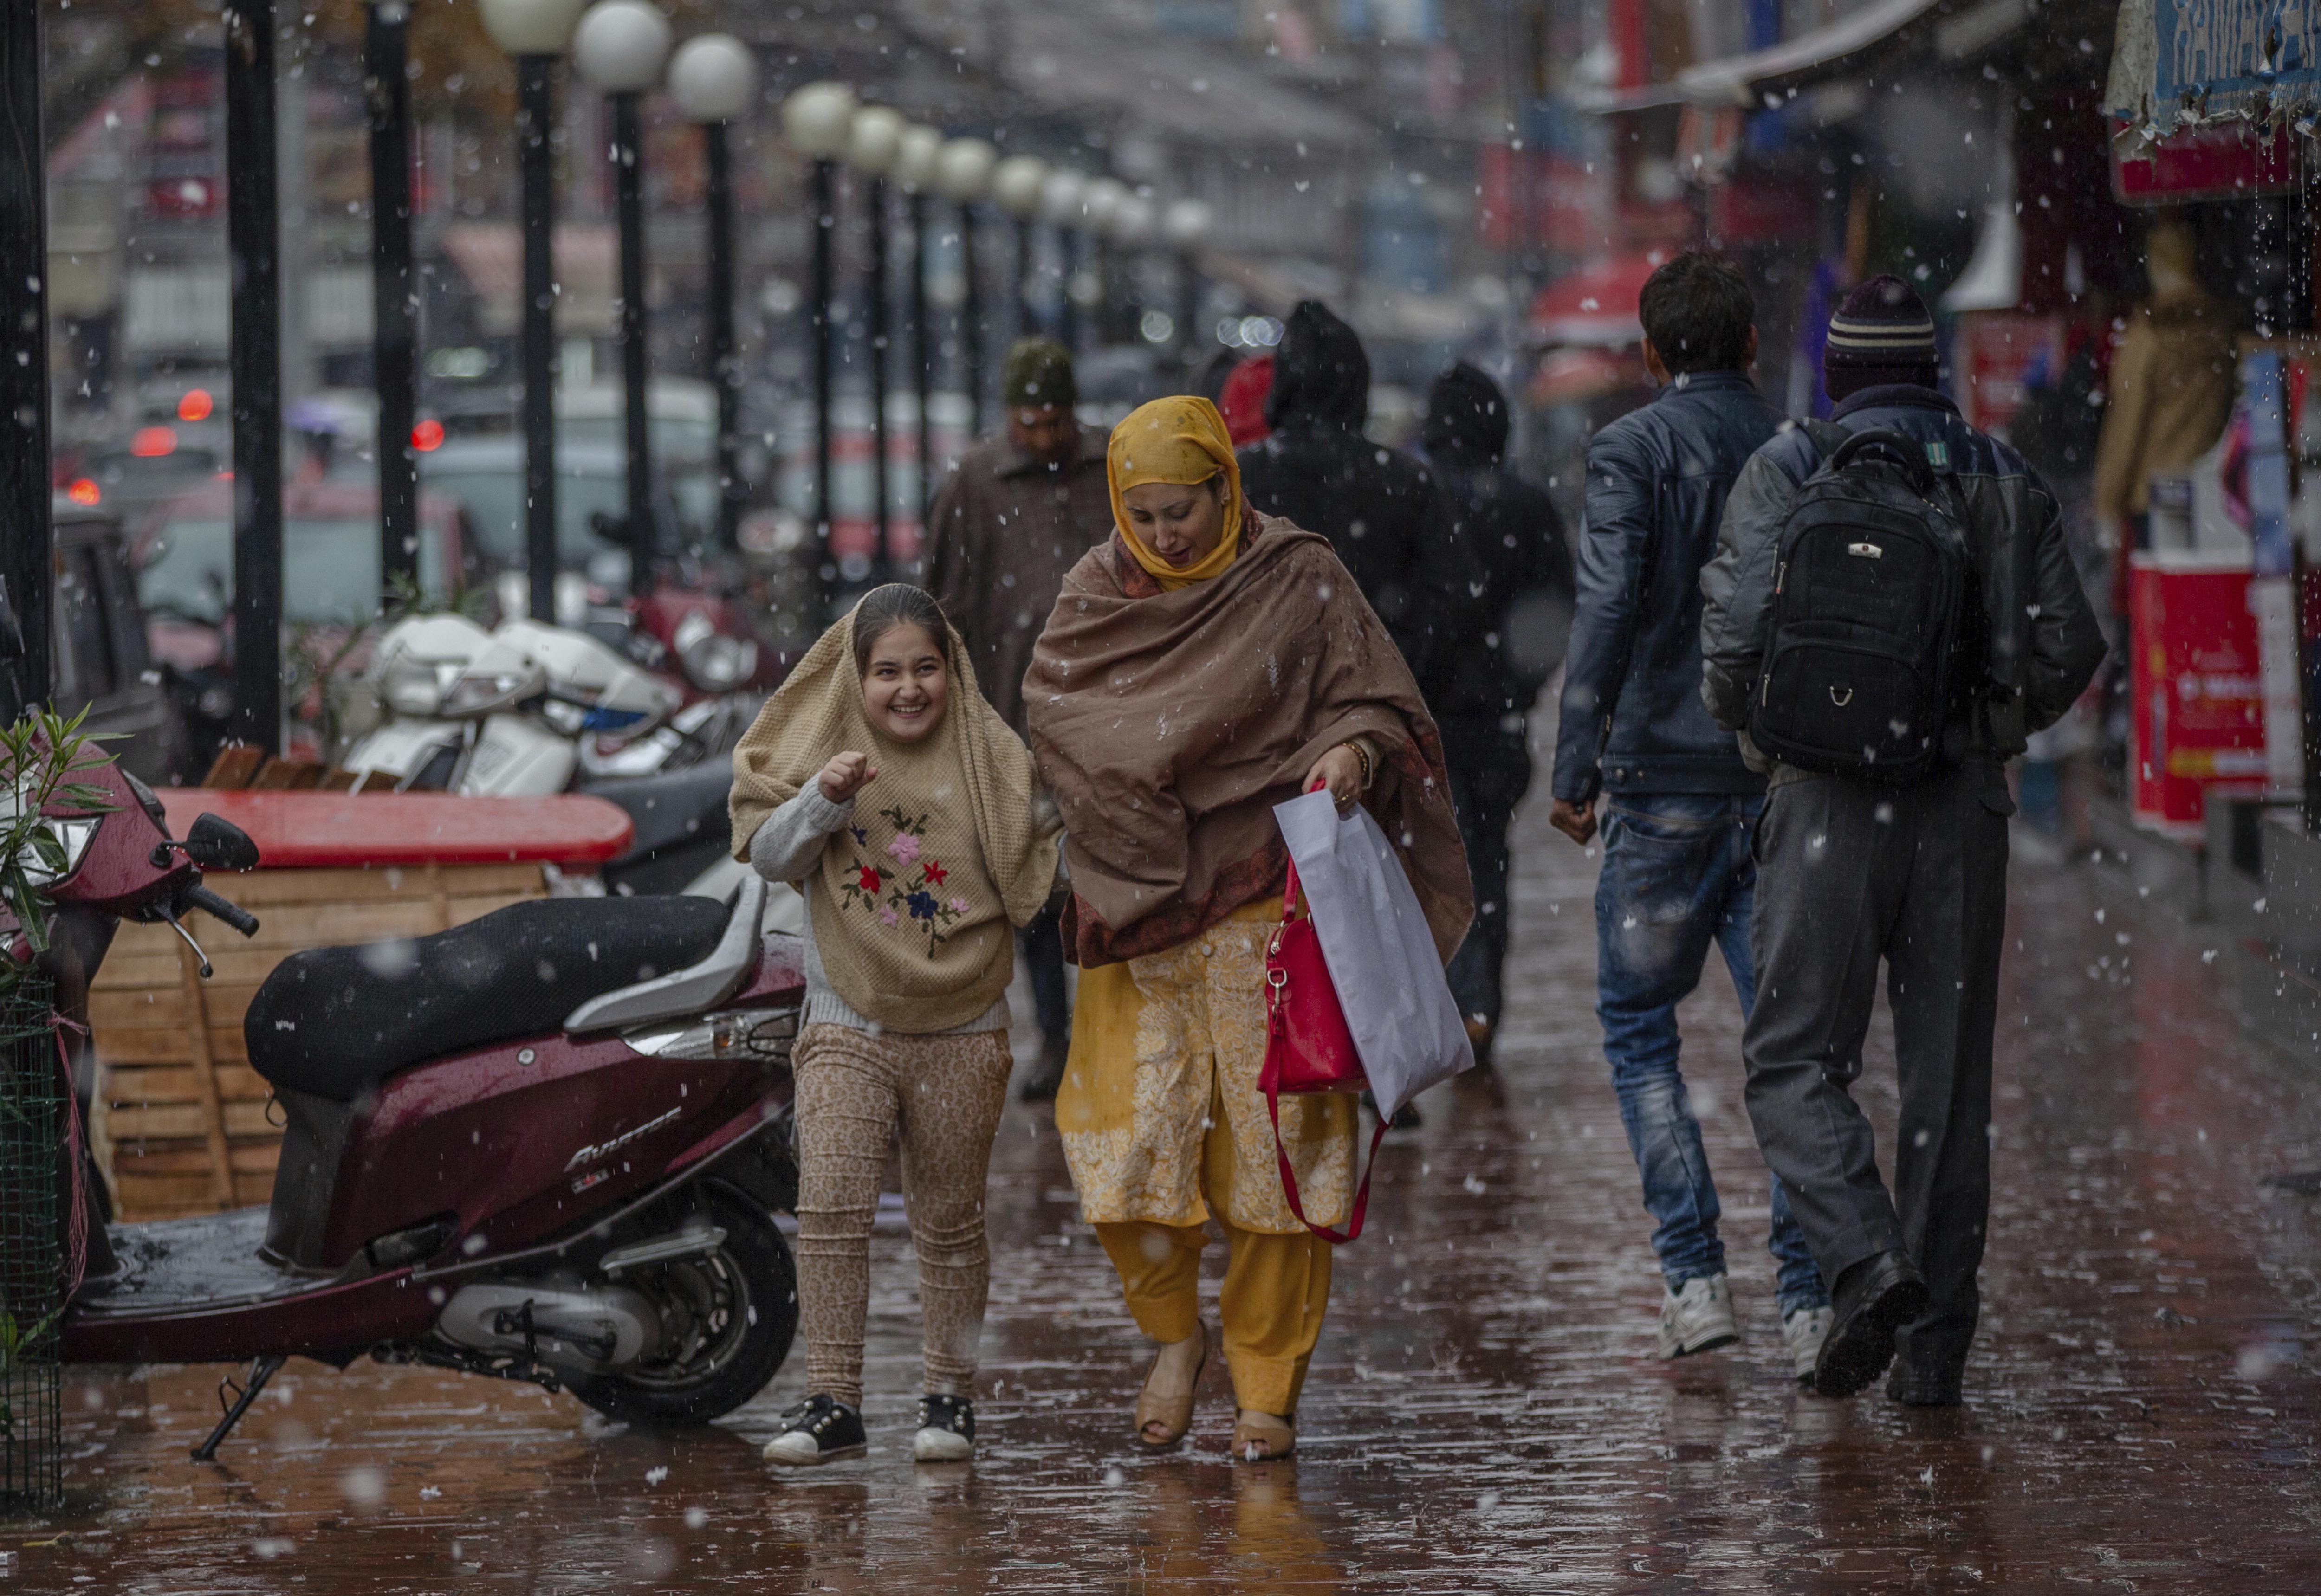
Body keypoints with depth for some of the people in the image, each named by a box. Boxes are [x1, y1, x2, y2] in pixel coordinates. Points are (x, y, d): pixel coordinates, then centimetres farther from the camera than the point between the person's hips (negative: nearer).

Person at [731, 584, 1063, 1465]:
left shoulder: (989, 758, 1)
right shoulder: (825, 749, 2)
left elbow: (1036, 870, 3)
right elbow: (770, 856, -4)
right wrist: (826, 797, -19)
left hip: (962, 1031, 0)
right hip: (848, 1023, 0)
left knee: (949, 1218, 7)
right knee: (830, 1202, -12)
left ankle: (950, 1392, 19)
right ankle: (833, 1399, -7)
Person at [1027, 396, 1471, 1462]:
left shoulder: (1297, 579, 2)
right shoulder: (1096, 593, 10)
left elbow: (1380, 698, 0)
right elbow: (1051, 711, 5)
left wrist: (1353, 748, -22)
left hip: (1265, 905, -2)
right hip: (1138, 909, 2)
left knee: (1274, 1144, -2)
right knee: (1129, 1141, -6)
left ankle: (1268, 1385, 9)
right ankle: (1174, 1337, 20)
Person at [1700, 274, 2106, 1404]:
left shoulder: (1785, 474, 0)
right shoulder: (2003, 479, 8)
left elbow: (1735, 638, -10)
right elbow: (2068, 647, 2)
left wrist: (1743, 720, 11)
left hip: (1830, 800, -3)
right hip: (1963, 802, 3)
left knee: (1794, 1064, 4)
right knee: (1948, 1077, 8)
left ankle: (1868, 1264, -20)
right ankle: (1934, 1343, 7)